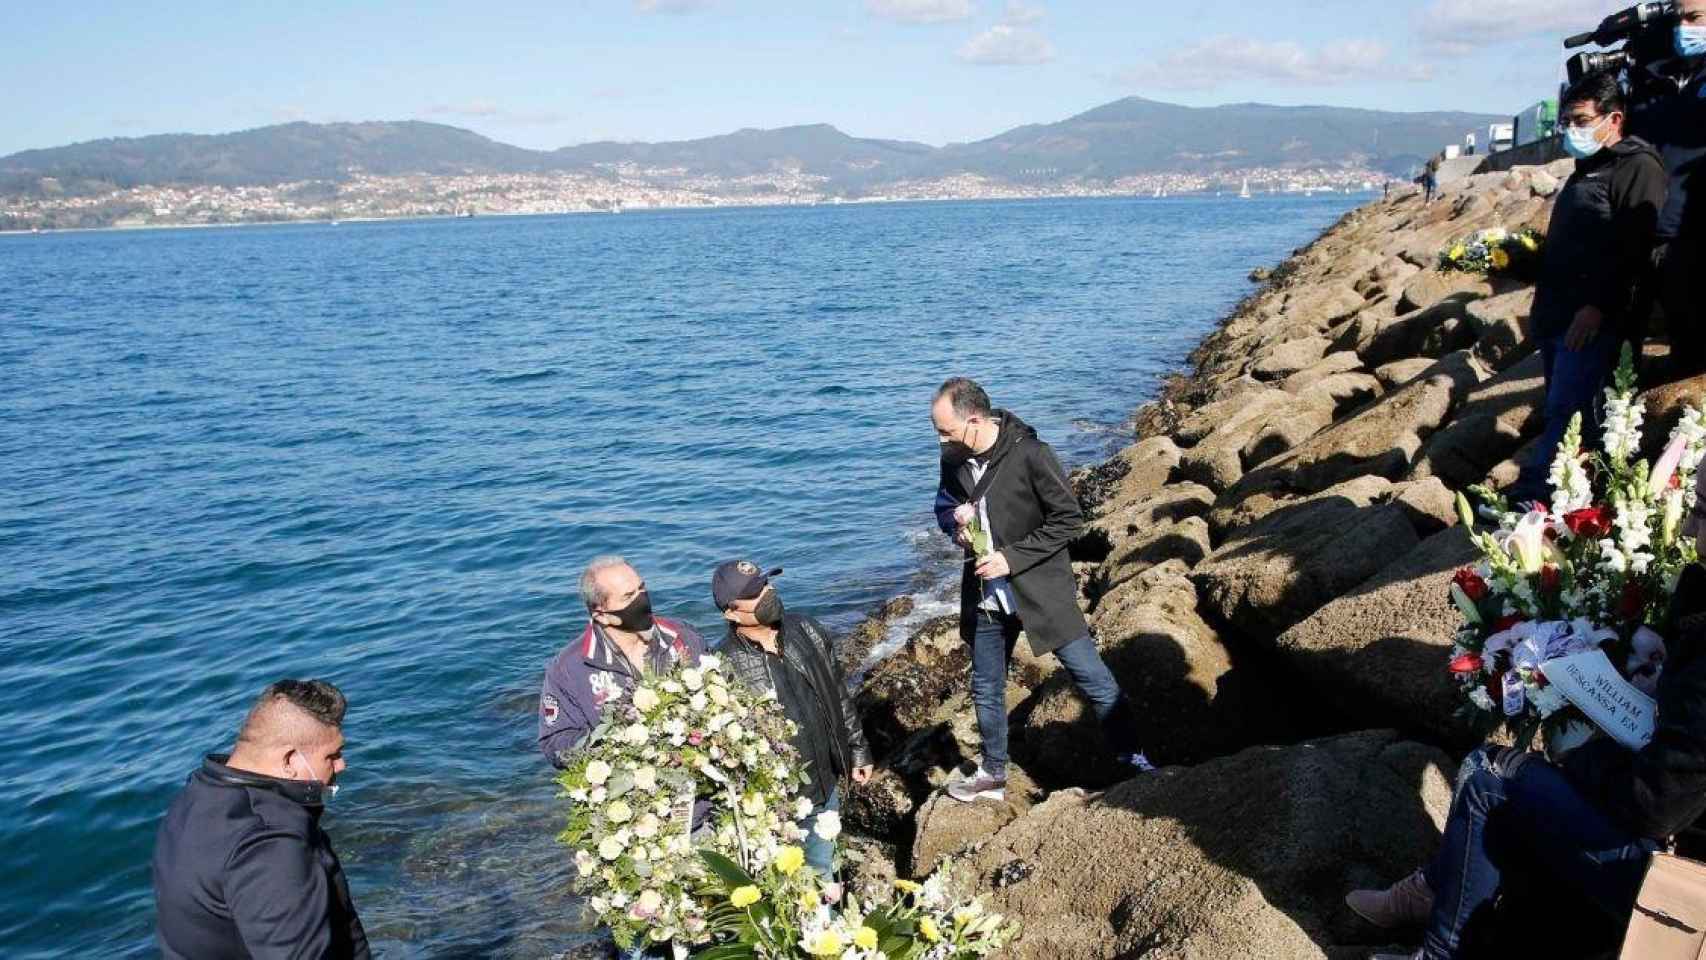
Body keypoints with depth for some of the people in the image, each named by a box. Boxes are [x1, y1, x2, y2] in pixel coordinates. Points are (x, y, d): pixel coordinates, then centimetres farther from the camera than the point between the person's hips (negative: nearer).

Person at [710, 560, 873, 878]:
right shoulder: (724, 666, -21)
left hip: (826, 786, 5)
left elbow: (840, 696, 7)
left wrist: (857, 751, 10)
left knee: (822, 872, 24)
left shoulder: (808, 631, -4)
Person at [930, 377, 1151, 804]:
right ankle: (993, 775, 36)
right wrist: (956, 523, -8)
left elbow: (1068, 521, -15)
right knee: (986, 688, 17)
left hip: (1039, 589, -6)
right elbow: (944, 506, 16)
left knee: (1093, 678, -1)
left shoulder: (1030, 454, -20)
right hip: (986, 594, 6)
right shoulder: (954, 458, -2)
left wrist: (1013, 557, -20)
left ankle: (1133, 760, 16)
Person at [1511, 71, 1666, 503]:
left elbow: (1632, 248, -19)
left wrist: (1597, 306, -24)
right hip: (1555, 316, 10)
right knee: (1566, 411, 12)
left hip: (1593, 321, -10)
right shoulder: (1585, 170, 21)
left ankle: (1529, 498, -13)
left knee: (1566, 413, -11)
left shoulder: (1637, 167, -9)